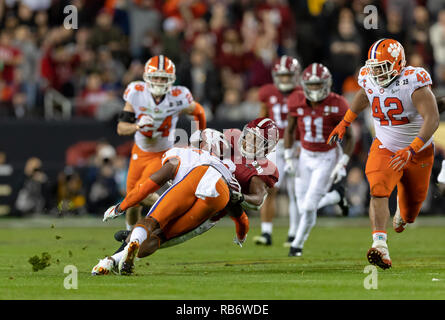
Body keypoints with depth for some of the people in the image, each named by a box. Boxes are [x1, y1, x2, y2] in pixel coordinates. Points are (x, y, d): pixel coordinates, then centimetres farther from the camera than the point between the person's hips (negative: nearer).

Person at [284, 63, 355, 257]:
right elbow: (289, 130, 6)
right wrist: (288, 158, 1)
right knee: (303, 203, 7)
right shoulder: (297, 102, -10)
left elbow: (349, 137, -10)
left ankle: (297, 244, 6)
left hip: (328, 157, -4)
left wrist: (342, 164, -17)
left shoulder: (337, 105, -20)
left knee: (310, 204, -9)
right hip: (306, 156, 4)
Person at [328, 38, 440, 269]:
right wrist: (344, 124, 24)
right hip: (384, 148, 2)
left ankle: (402, 214, 54)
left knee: (411, 208, 14)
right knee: (378, 192, -24)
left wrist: (411, 150, -43)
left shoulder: (413, 82, -28)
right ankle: (380, 247, -34)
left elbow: (432, 119, -35)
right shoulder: (370, 81, -10)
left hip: (417, 151, -2)